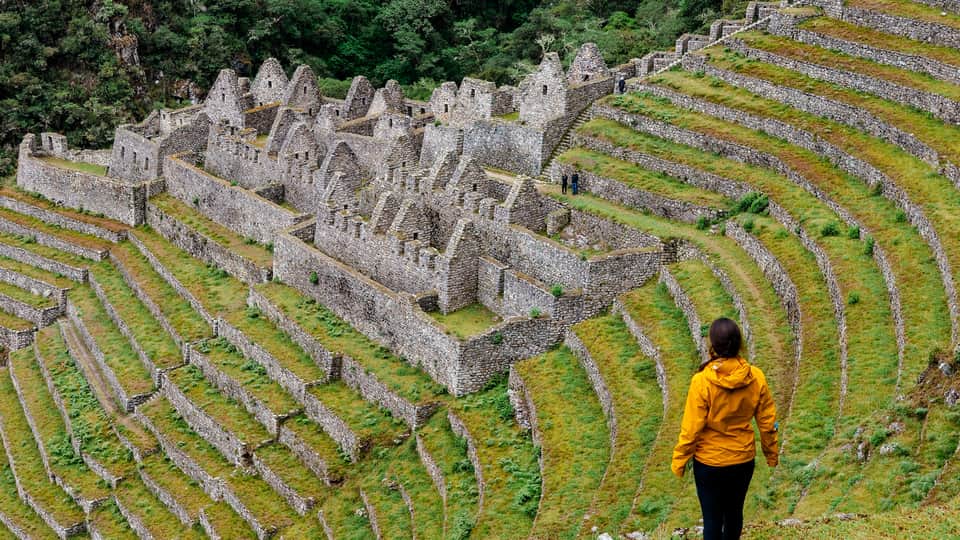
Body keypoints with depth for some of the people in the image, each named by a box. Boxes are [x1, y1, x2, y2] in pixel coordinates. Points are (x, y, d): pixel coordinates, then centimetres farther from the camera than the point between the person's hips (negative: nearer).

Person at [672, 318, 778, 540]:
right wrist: (771, 454, 14)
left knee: (713, 517, 9)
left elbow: (691, 427, -17)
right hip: (744, 460, 3)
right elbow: (767, 421, -2)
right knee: (734, 512, 22)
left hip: (709, 463, -3)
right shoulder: (756, 377, -12)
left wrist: (679, 461, -3)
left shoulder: (702, 381, -23)